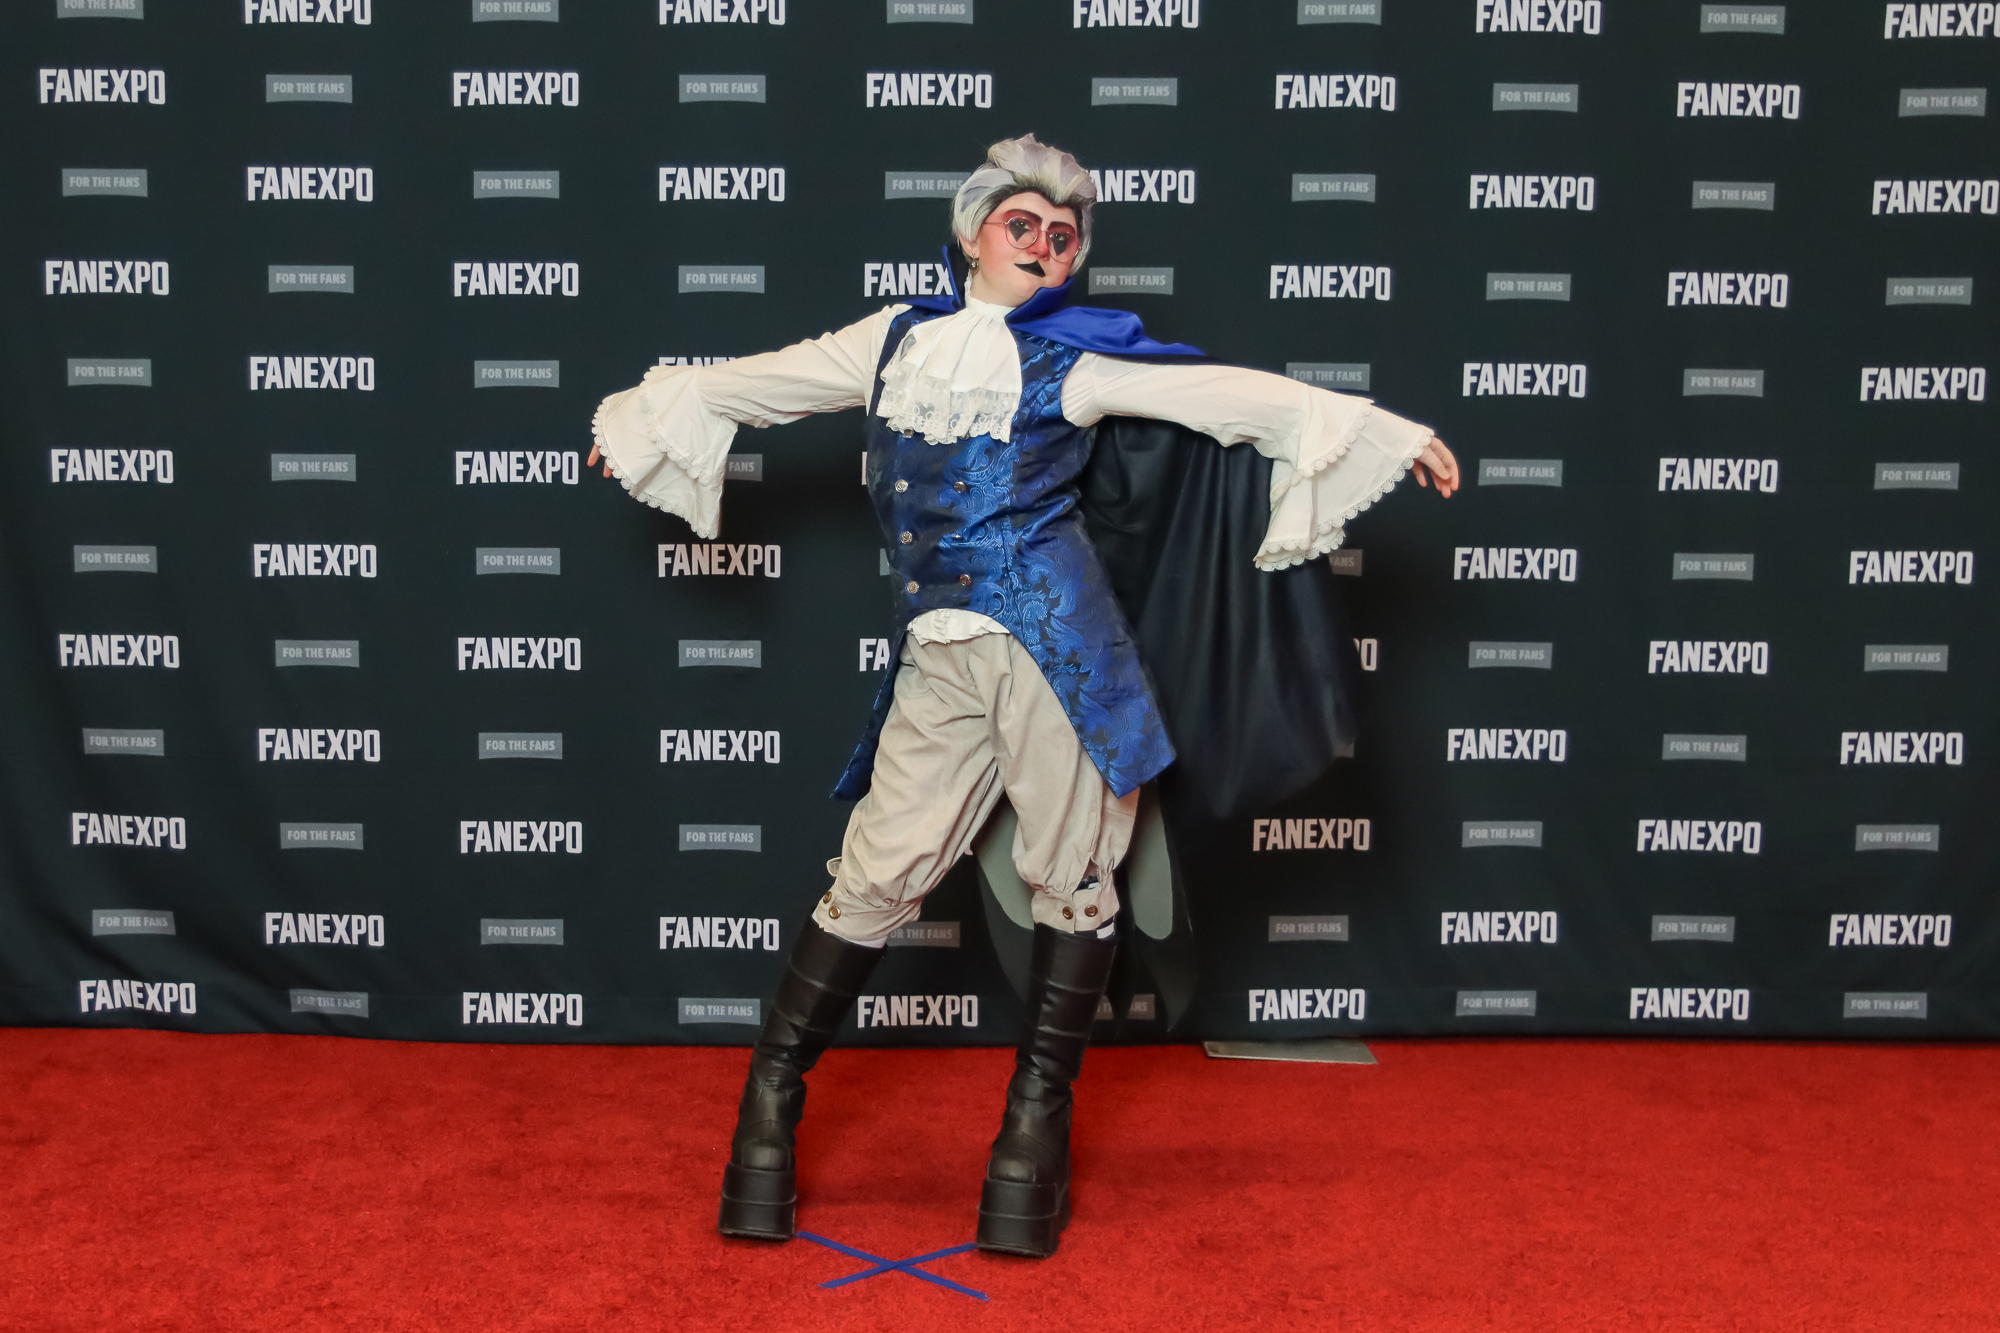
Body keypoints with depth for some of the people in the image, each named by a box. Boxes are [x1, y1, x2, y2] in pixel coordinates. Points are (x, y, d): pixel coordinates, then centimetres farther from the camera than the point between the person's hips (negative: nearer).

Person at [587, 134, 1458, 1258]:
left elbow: (1235, 394, 4)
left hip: (1048, 638, -1)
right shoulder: (898, 337, 16)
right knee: (879, 872, 1)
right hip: (939, 659, 2)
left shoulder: (1079, 353, 7)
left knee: (1072, 877, 3)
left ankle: (1039, 1119, 17)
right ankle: (774, 1093, 14)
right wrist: (646, 412, 40)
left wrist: (1387, 432, 0)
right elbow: (760, 381, 29)